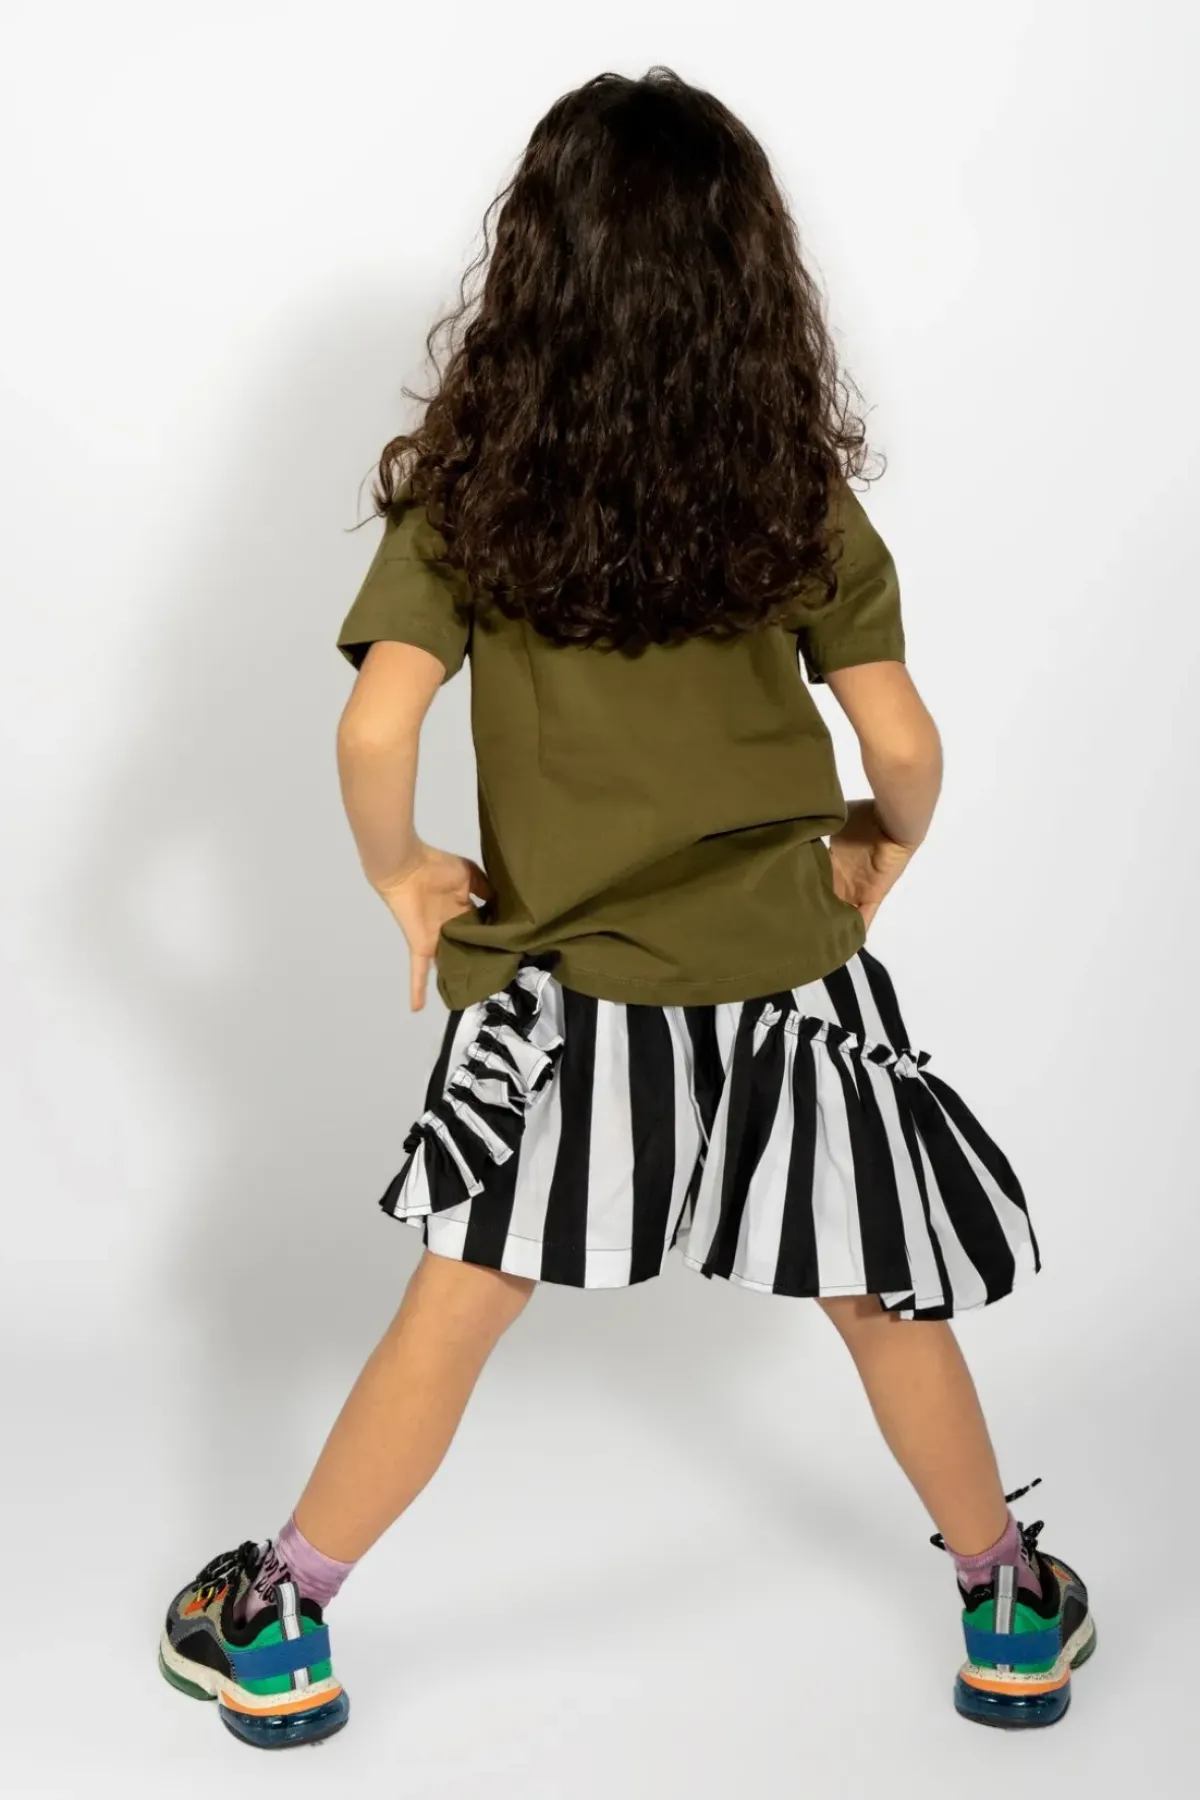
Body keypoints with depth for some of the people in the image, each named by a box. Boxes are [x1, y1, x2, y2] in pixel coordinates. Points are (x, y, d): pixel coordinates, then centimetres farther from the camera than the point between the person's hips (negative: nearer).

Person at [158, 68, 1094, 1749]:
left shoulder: (470, 491, -8)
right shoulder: (798, 490, -4)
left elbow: (376, 732, -16)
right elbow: (905, 743, -5)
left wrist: (400, 873, 1)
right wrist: (887, 845, 15)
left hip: (572, 981, -1)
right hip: (789, 969, 1)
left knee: (458, 1306, 12)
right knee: (888, 1303, 17)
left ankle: (280, 1630, 24)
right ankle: (1013, 1612, 34)